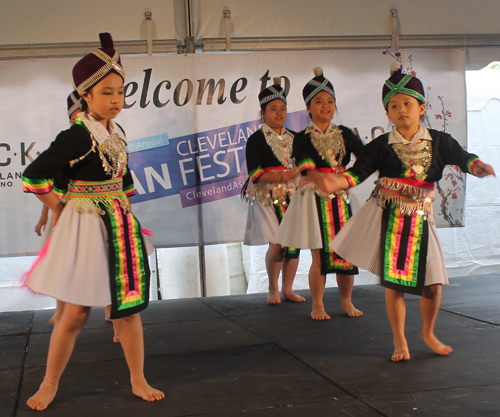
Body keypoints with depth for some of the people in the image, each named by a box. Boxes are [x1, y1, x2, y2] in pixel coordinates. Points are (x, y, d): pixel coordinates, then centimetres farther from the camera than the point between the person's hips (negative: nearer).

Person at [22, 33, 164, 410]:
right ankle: (49, 385, 17)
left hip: (120, 226, 7)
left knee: (130, 306, 9)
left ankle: (138, 382, 20)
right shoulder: (77, 136, -15)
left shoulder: (117, 133, 8)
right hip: (86, 227, -6)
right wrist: (60, 209, -4)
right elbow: (34, 176, -16)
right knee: (76, 312, -2)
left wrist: (122, 207, 15)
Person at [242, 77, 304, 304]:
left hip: (293, 195, 5)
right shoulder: (256, 139, -2)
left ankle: (287, 289, 16)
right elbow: (254, 172, -11)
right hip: (268, 197, -5)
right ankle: (273, 289, 10)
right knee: (276, 244, -11)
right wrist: (281, 177, -20)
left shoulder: (294, 138, 14)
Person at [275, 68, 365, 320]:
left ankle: (346, 301, 22)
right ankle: (317, 305, 14)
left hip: (340, 197, 3)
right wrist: (317, 177, -37)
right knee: (319, 255, -2)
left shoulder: (344, 134, 9)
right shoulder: (303, 138, 0)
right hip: (314, 198, -3)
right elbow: (304, 163, -17)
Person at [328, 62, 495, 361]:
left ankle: (428, 333, 28)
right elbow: (359, 172, -8)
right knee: (393, 282, 1)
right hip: (388, 218, -1)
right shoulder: (381, 145, -2)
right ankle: (399, 341, 19)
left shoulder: (438, 141, 3)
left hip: (421, 218, 1)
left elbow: (463, 158, 1)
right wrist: (336, 183, -26)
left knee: (433, 281, 1)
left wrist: (479, 167, -21)